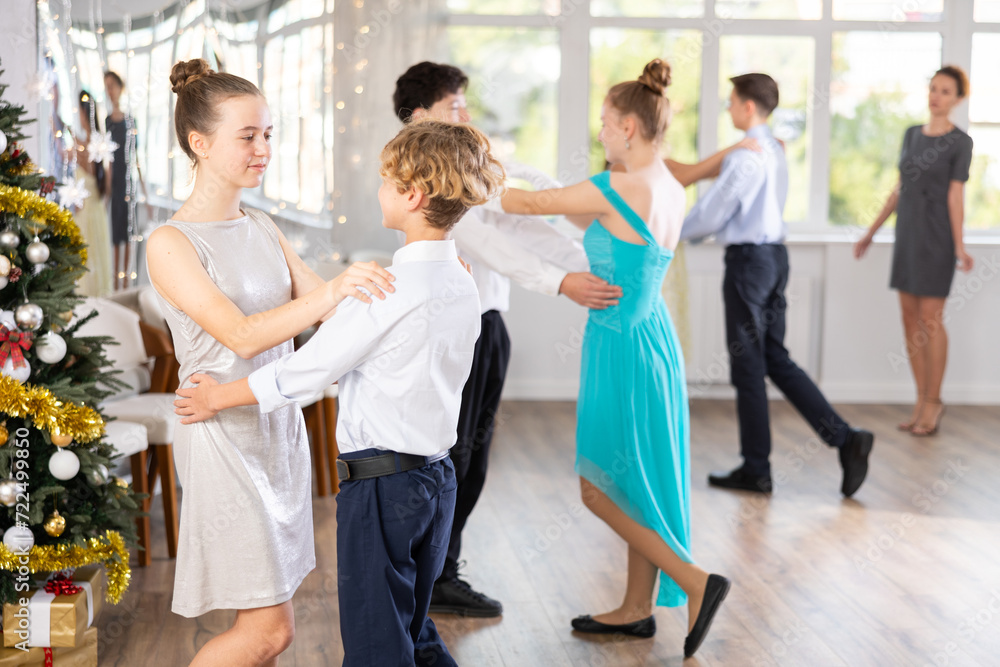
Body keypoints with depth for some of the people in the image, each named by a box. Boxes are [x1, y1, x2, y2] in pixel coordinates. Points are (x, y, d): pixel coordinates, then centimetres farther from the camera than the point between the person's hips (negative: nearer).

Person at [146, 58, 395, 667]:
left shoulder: (263, 229, 10)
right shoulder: (171, 244, -13)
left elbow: (323, 309, 10)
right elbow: (242, 336, -23)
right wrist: (332, 292, -36)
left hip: (281, 428, 7)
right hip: (225, 437, -7)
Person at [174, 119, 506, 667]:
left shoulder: (393, 286, -20)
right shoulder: (461, 283, 5)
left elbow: (313, 365, -15)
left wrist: (221, 397, -3)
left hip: (380, 482, -8)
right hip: (437, 475, 8)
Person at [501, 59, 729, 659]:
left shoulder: (618, 189, -19)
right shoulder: (673, 192, 5)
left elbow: (532, 204, -9)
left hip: (622, 347, -9)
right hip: (653, 338, 9)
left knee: (600, 489, 3)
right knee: (637, 482, 16)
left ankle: (696, 582, -2)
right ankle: (638, 609, 26)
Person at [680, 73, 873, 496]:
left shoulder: (746, 155, -16)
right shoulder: (775, 151, 14)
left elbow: (713, 213, -15)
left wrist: (676, 232, 3)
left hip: (748, 259, -9)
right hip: (774, 255, 9)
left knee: (748, 366, 0)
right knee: (776, 360, 13)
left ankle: (755, 470, 9)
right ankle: (845, 439, 4)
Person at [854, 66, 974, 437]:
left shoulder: (961, 142, -7)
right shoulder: (912, 135, 11)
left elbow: (955, 197, -11)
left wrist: (960, 247, -21)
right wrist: (871, 232, 15)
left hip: (937, 235, -6)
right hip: (907, 233, 6)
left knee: (930, 320, -4)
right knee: (910, 318, 6)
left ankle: (933, 401, 10)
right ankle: (923, 401, 15)